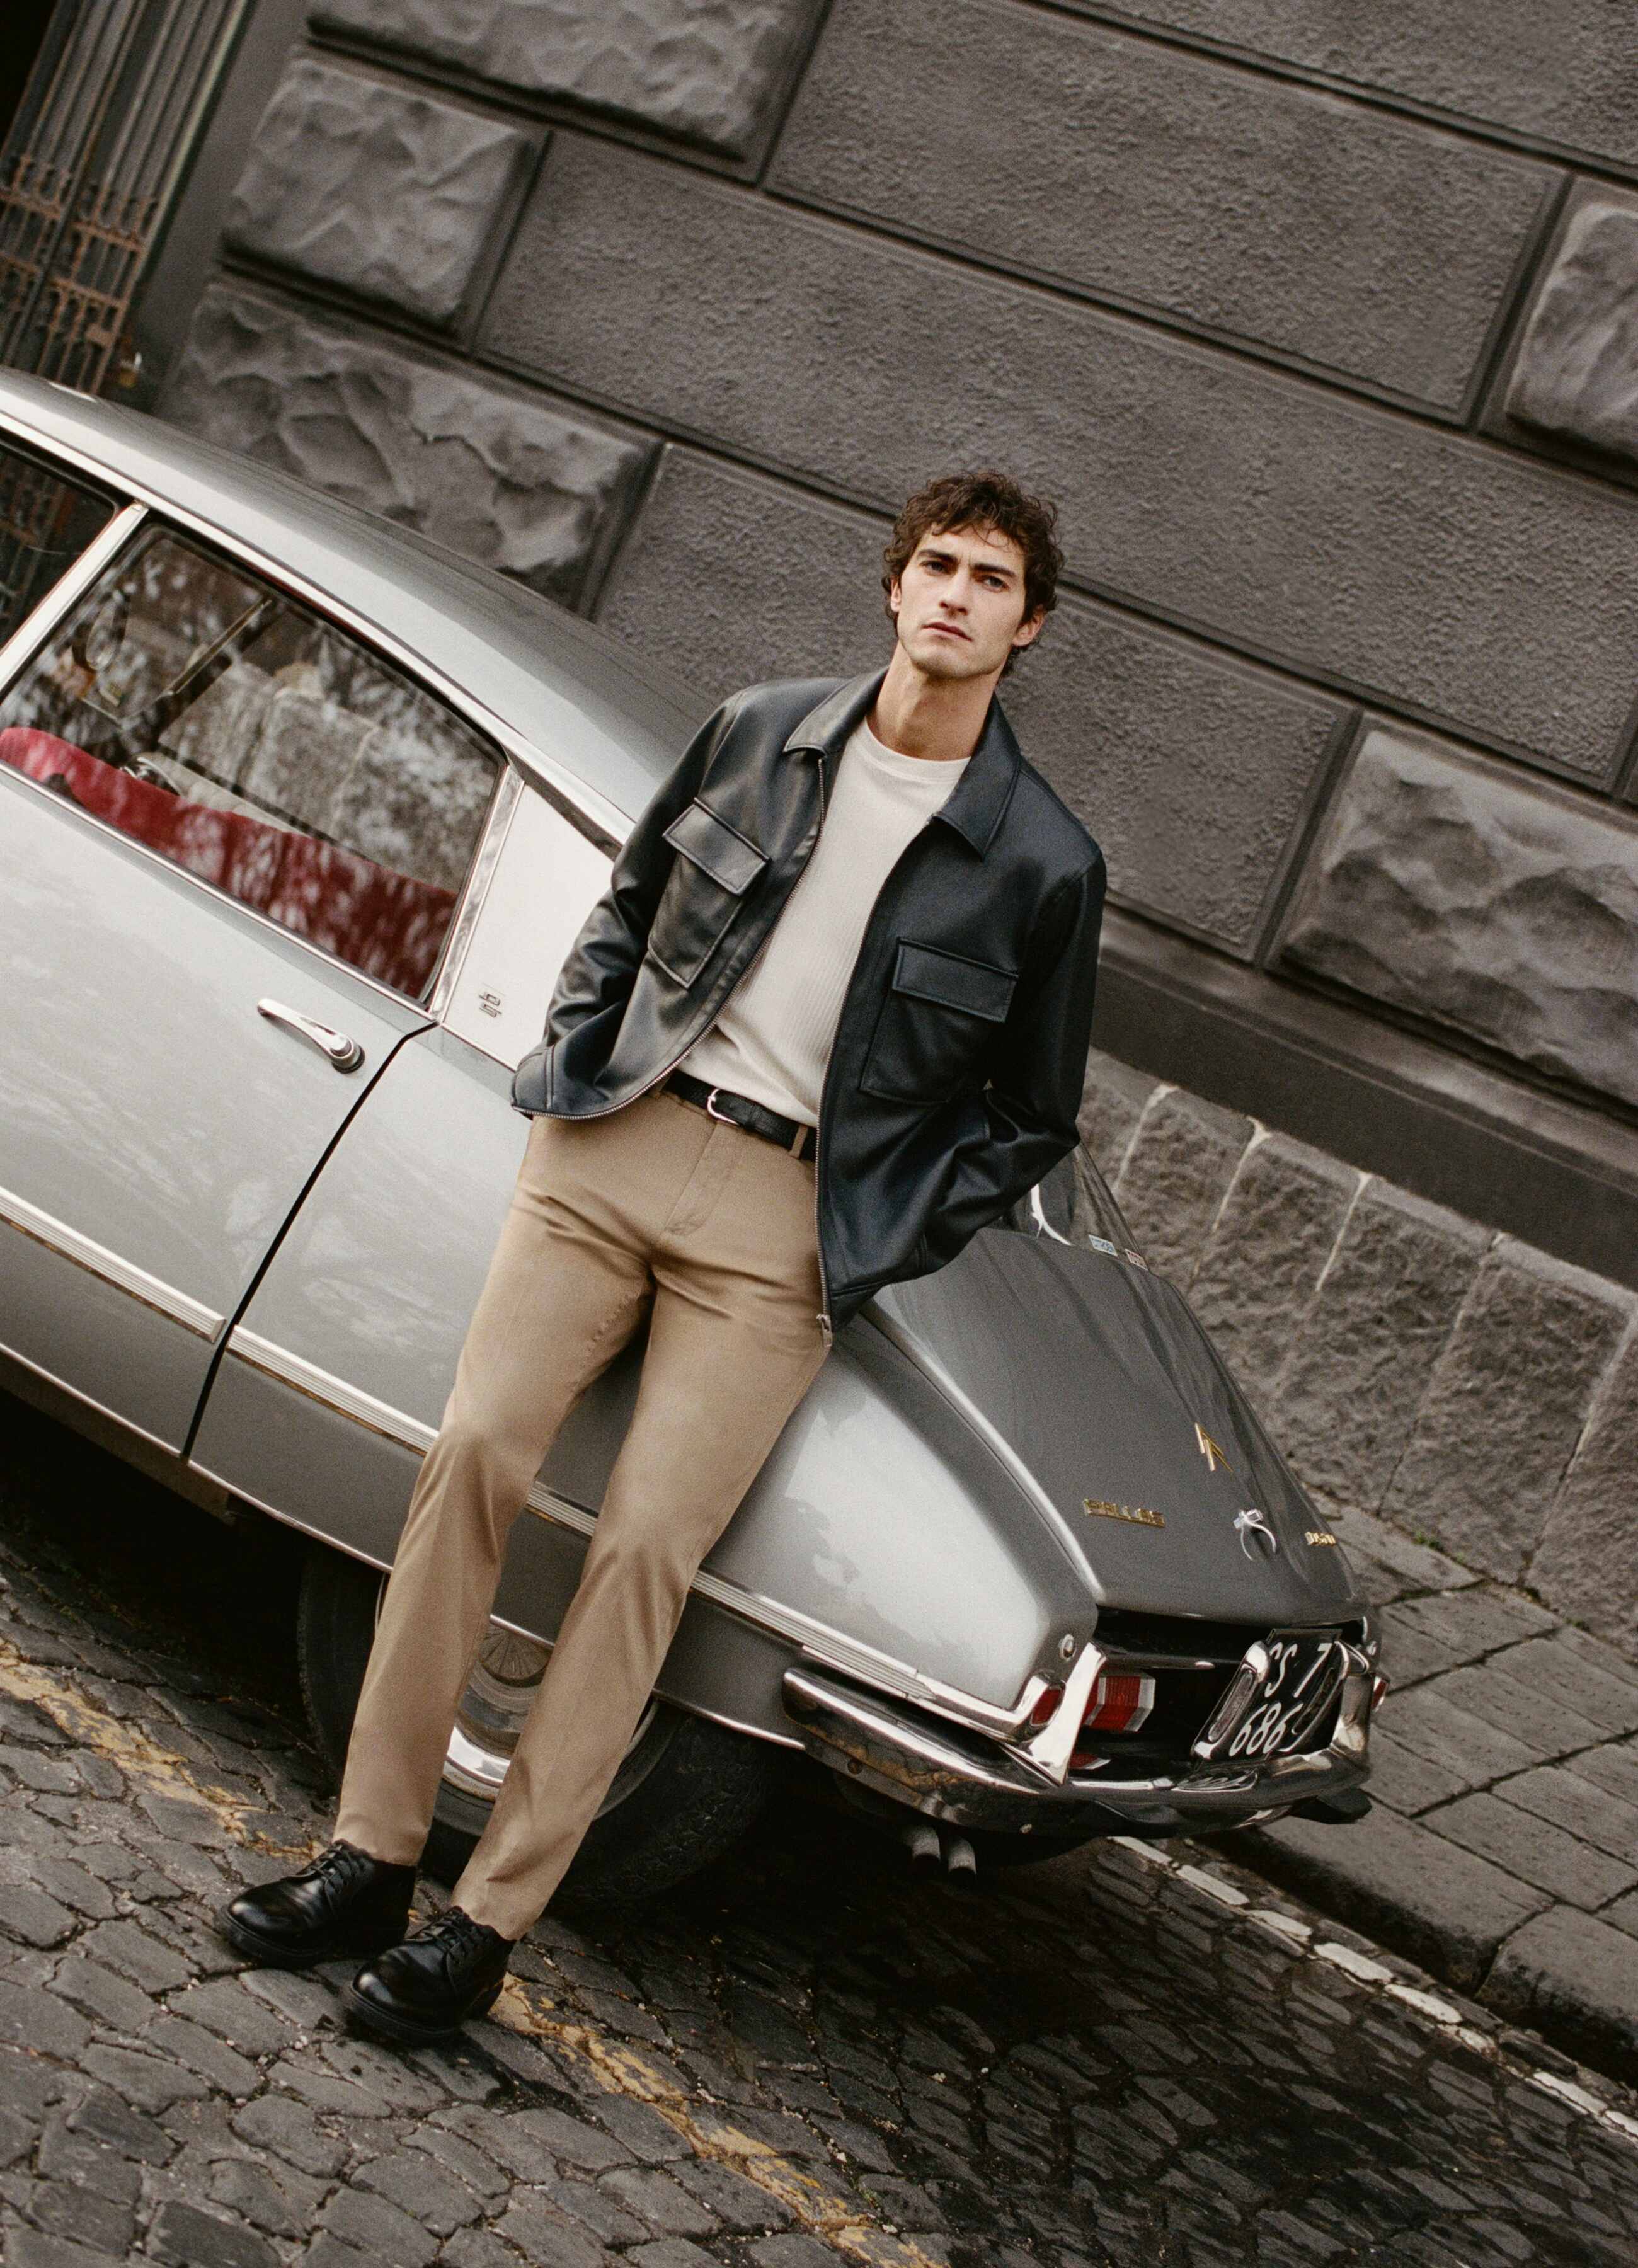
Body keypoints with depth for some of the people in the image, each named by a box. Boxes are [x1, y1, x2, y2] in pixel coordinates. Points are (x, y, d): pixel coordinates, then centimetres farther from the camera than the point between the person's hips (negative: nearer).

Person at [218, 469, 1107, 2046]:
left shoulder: (1044, 864, 1)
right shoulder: (760, 733, 9)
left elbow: (1031, 1120, 9)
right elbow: (628, 907, 22)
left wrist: (878, 1250, -1)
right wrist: (570, 1054, 7)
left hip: (792, 1221, -2)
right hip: (618, 1142, 3)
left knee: (647, 1545, -10)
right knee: (475, 1454, -10)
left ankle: (486, 1926, -2)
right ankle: (369, 1856, 0)